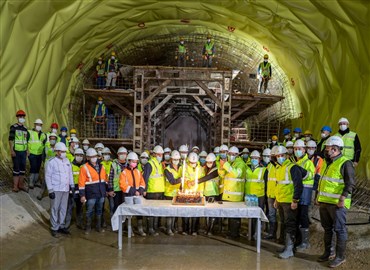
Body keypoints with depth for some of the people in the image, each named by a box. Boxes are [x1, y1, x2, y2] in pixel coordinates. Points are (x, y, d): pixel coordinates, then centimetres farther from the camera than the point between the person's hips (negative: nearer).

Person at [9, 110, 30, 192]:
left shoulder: (25, 128, 12)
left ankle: (21, 185, 19)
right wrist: (12, 151, -15)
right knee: (16, 168, -2)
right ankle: (15, 186, 6)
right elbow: (10, 140, -9)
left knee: (23, 168, 9)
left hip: (23, 152, 5)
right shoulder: (13, 127, -5)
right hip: (16, 151, -5)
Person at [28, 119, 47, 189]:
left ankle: (35, 182, 20)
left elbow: (45, 144, 21)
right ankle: (30, 183, -5)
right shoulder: (30, 132, -2)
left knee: (38, 168, 9)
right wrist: (27, 150, -10)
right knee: (33, 167, -13)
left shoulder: (43, 134, 14)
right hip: (32, 154, -5)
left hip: (40, 154, 5)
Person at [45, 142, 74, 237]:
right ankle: (54, 228, 12)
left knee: (63, 208, 12)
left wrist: (72, 185, 12)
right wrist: (50, 190, -13)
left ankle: (61, 226, 25)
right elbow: (48, 177, -10)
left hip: (66, 189, 6)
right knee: (55, 209, 1)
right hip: (56, 190, -6)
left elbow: (70, 174, 16)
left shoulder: (67, 161, 10)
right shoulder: (51, 162, -10)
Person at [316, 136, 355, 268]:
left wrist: (342, 199, -22)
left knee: (339, 229, 1)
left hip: (337, 203, -8)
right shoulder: (328, 163, 15)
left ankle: (340, 256, 12)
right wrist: (319, 196, 20)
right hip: (324, 202, 8)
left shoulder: (345, 163, -11)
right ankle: (327, 252, 28)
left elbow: (350, 184, -16)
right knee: (327, 228, 16)